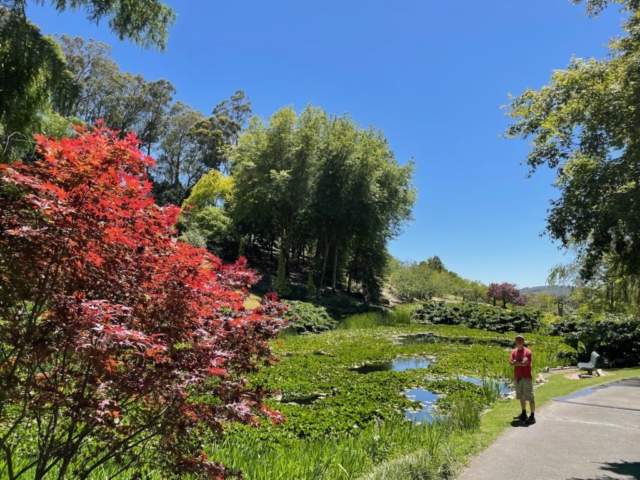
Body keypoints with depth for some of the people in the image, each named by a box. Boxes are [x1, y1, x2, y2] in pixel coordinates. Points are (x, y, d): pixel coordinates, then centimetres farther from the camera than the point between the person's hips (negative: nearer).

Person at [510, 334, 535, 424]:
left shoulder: (527, 352, -9)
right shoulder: (514, 351, 9)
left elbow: (524, 363, -20)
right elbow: (511, 363, -1)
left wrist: (516, 362, -5)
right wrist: (520, 363, -14)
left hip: (526, 377, -6)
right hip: (517, 377, 6)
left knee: (530, 397, -3)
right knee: (521, 397, 14)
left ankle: (532, 416, 1)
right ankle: (524, 414, 26)